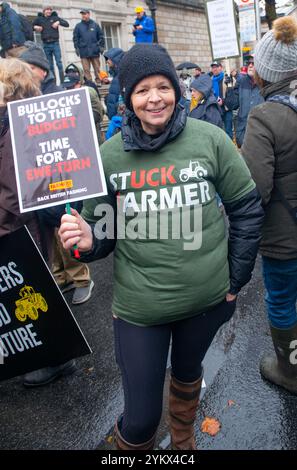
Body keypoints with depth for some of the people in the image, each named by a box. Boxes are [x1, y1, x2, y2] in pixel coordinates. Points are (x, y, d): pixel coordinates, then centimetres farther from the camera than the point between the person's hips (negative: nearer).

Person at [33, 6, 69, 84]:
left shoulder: (55, 17, 6)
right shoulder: (39, 19, 8)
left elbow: (67, 24, 4)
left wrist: (58, 22, -10)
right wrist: (35, 27, -5)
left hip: (55, 43, -1)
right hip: (46, 44, 2)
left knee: (59, 63, -8)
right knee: (50, 65, 4)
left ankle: (62, 82, -8)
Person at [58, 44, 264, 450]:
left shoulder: (210, 139, -9)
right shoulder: (109, 155, -8)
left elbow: (247, 207, 0)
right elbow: (103, 230, 1)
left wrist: (236, 278, 0)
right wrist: (86, 240, -22)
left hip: (208, 298, 2)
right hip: (139, 306, -1)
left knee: (188, 372, 28)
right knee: (141, 418, 6)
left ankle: (183, 438, 62)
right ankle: (131, 442, 45)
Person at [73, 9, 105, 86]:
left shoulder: (95, 25, 10)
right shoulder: (78, 26, 9)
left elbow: (101, 36, 10)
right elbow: (75, 38, 8)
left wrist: (102, 46, 2)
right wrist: (77, 48, -1)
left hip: (94, 51, 0)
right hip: (84, 52, 0)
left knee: (97, 68, 3)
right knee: (86, 69, -2)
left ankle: (98, 81, 10)